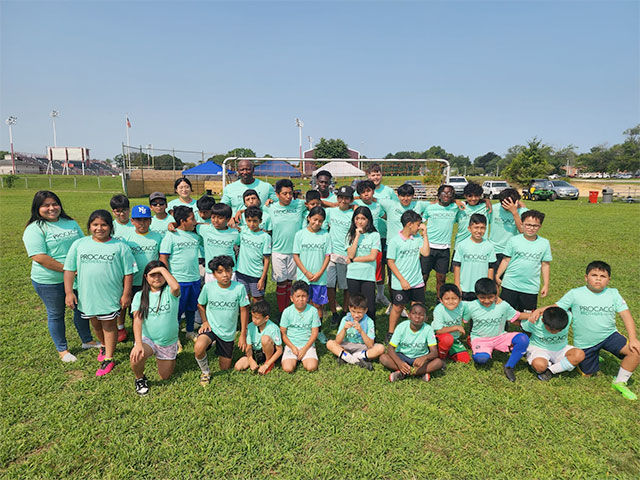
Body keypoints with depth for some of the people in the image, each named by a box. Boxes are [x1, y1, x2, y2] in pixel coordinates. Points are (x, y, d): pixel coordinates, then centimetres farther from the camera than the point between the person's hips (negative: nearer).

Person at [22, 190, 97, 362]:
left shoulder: (71, 223, 6)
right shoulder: (34, 229, -12)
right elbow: (39, 257, -20)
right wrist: (67, 269, -23)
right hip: (49, 282, -5)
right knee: (56, 314, 11)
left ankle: (87, 341, 35)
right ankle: (62, 349, 28)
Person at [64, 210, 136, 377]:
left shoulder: (120, 246, -6)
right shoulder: (79, 244, 2)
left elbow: (128, 272, -5)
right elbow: (69, 269, 5)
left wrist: (126, 294, -7)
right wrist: (68, 292, 0)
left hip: (110, 296, -4)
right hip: (87, 296, 4)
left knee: (109, 325, 6)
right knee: (96, 325, 21)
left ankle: (108, 359, 16)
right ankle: (104, 346, 46)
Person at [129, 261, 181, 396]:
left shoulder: (169, 292, -11)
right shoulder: (140, 295, -5)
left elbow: (176, 287, -38)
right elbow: (137, 319, -15)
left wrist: (162, 269, -27)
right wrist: (138, 343, -28)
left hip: (169, 341, 0)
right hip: (147, 339, 0)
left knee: (164, 377, 11)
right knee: (136, 356, -34)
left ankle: (172, 356, 44)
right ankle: (140, 378, 2)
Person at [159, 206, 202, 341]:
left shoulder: (195, 236, 7)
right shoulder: (171, 236, -9)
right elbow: (163, 259, -10)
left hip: (195, 279, 5)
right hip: (178, 280, -5)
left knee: (192, 308, 17)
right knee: (177, 310, 5)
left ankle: (190, 331, 36)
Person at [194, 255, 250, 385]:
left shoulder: (239, 288, -16)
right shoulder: (208, 287, -14)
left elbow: (244, 310, -6)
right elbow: (200, 305, 6)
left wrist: (243, 335, -4)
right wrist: (205, 321, -7)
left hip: (228, 332, 1)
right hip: (211, 327, 0)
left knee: (225, 368, 10)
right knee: (198, 347, -33)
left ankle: (225, 352, 45)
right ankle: (205, 373, -3)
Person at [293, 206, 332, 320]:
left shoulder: (326, 235, -1)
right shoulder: (300, 234, -2)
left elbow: (328, 256, 1)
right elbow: (295, 256, -1)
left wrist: (319, 274, -8)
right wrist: (306, 273, -8)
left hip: (320, 278, 0)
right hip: (303, 277, 0)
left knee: (318, 305, 8)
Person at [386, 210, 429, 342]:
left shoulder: (418, 238, 2)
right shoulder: (395, 240, -10)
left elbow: (425, 253, -11)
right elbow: (390, 262, -10)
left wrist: (425, 234, -9)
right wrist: (402, 280, -13)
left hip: (417, 282, 4)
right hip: (400, 283, -4)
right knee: (398, 308, 9)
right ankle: (390, 333, 26)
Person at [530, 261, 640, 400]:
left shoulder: (613, 294, -4)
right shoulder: (575, 294, -11)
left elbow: (626, 316, -7)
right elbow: (556, 307, -8)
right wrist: (540, 310, -28)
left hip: (609, 335, 2)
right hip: (584, 343, -1)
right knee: (587, 374, 9)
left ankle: (620, 382, 1)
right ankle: (594, 360, 46)